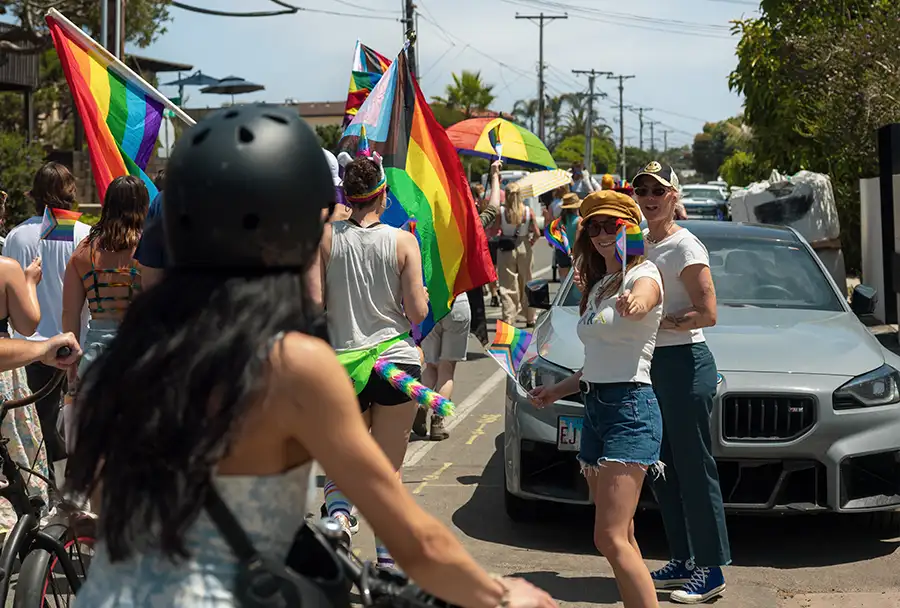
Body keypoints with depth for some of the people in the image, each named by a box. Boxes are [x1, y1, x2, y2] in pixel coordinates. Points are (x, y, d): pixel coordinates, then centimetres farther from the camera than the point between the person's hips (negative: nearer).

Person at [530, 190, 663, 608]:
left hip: (630, 407, -9)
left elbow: (641, 302, -34)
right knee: (621, 536, 9)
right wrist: (559, 389, 26)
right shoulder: (597, 286, 20)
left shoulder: (644, 275, -7)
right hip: (595, 407, 9)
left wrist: (632, 304, -56)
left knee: (611, 538, -18)